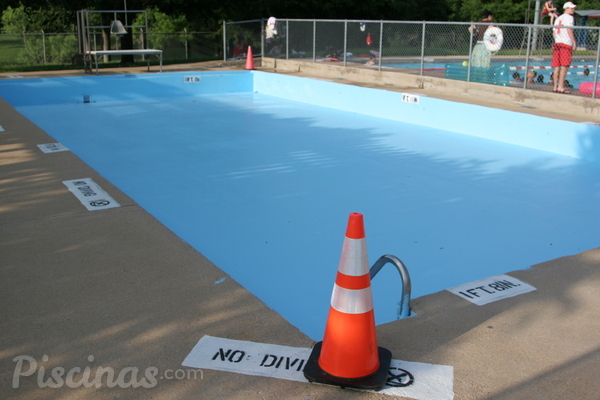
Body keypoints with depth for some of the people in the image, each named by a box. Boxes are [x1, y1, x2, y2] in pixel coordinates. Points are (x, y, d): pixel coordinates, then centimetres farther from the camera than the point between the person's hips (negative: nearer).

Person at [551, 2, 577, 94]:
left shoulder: (558, 18, 21)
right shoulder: (569, 17, -2)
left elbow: (554, 32, 18)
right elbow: (569, 30, -13)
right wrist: (574, 42, -12)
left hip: (557, 43, 7)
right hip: (566, 44, -7)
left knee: (557, 66, 6)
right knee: (564, 66, -9)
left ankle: (555, 86, 5)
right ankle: (561, 87, -13)